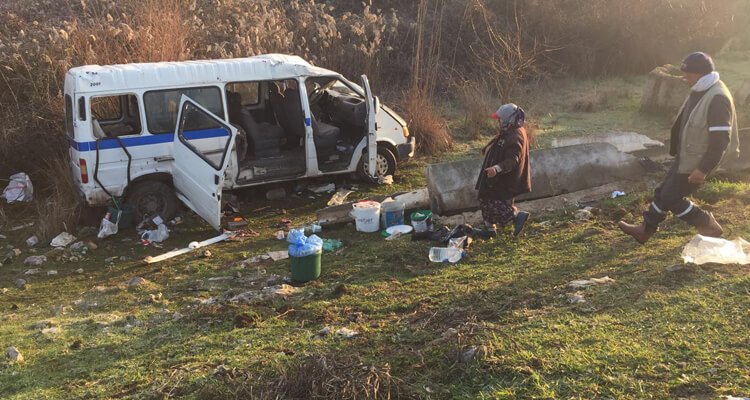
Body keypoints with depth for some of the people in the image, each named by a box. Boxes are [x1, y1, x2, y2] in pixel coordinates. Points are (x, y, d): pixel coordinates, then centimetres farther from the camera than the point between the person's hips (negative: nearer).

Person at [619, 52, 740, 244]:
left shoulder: (717, 98, -26)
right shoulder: (699, 90, 4)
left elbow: (720, 140, -26)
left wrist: (703, 169, -26)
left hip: (698, 161, -9)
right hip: (687, 156, 9)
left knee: (671, 198, -1)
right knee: (664, 191, 15)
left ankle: (709, 226, 16)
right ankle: (645, 229, 28)